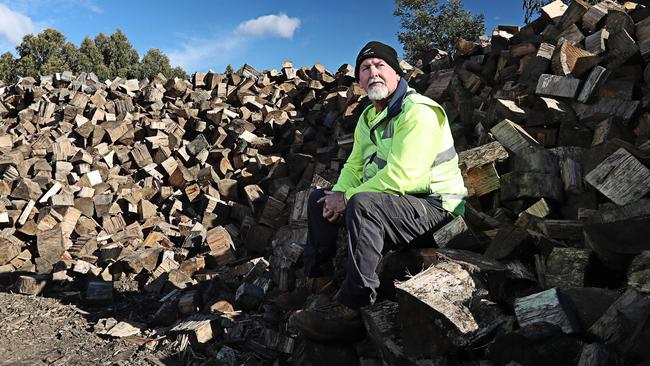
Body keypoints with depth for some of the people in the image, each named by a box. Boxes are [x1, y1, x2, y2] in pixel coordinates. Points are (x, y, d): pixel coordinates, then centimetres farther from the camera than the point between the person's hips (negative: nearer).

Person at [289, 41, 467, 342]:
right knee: (320, 199, 8)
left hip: (434, 207, -10)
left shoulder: (417, 112, -18)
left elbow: (401, 176, -28)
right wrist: (338, 195, -7)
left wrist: (348, 197, -20)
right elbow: (354, 165, 14)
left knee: (362, 204, -36)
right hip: (394, 203, 10)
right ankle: (317, 282, 5)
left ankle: (352, 310, -33)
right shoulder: (368, 117, 13)